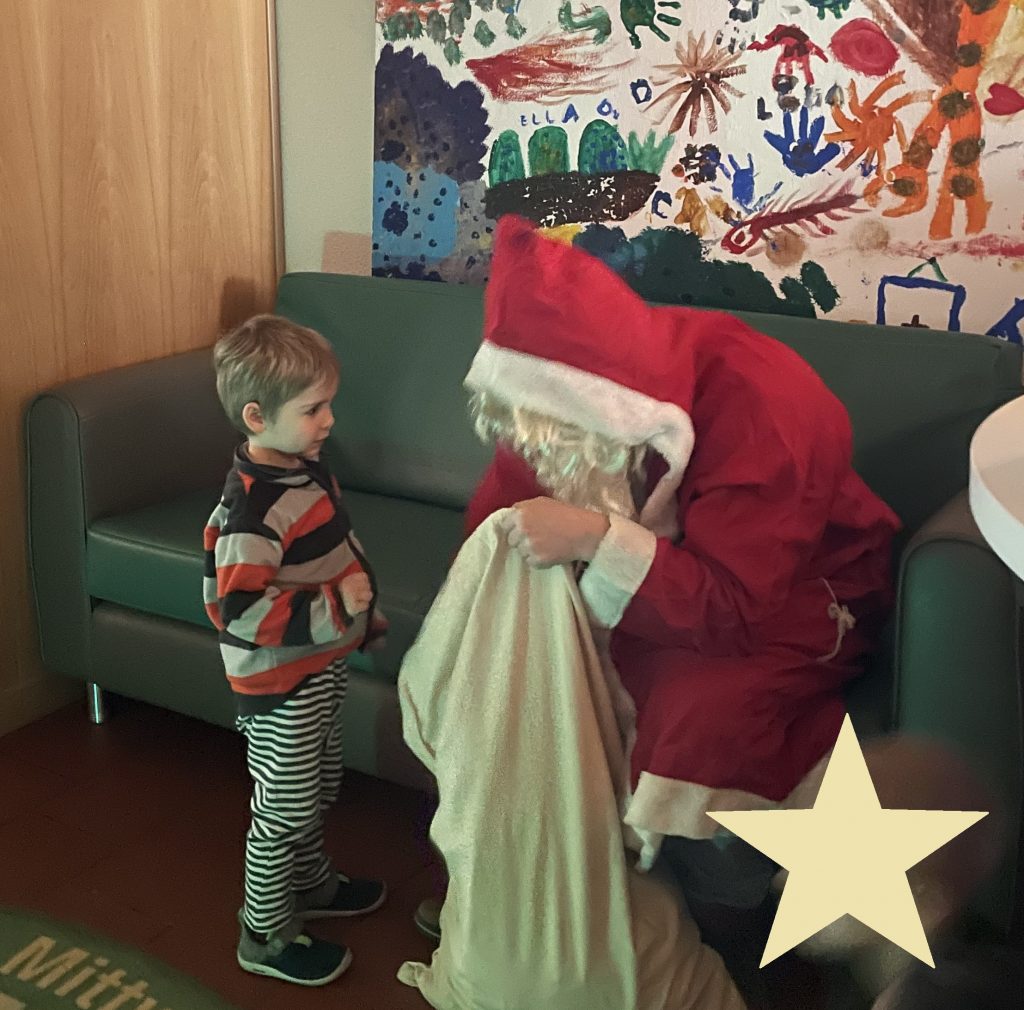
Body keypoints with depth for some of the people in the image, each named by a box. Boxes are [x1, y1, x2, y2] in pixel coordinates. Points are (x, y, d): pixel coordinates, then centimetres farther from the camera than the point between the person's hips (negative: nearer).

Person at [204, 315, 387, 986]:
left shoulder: (310, 466, 0)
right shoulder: (252, 507, -29)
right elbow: (240, 611, -32)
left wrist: (367, 616, 17)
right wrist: (336, 606, -30)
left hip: (324, 665, 9)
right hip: (279, 686, -9)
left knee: (318, 792, 27)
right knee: (283, 812, 8)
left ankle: (311, 883, 50)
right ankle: (266, 937, 28)